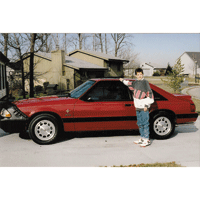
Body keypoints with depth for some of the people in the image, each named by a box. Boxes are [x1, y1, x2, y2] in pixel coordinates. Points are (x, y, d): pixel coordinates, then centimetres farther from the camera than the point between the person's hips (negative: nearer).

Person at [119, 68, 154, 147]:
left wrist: (146, 105, -12)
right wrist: (123, 80, 49)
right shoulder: (135, 82, 13)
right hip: (138, 107, 7)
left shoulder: (145, 82, -7)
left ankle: (147, 140, -2)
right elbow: (130, 84, 37)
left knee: (145, 123, -6)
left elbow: (150, 94, -9)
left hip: (144, 108, -7)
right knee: (140, 123, 12)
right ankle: (142, 138, 21)